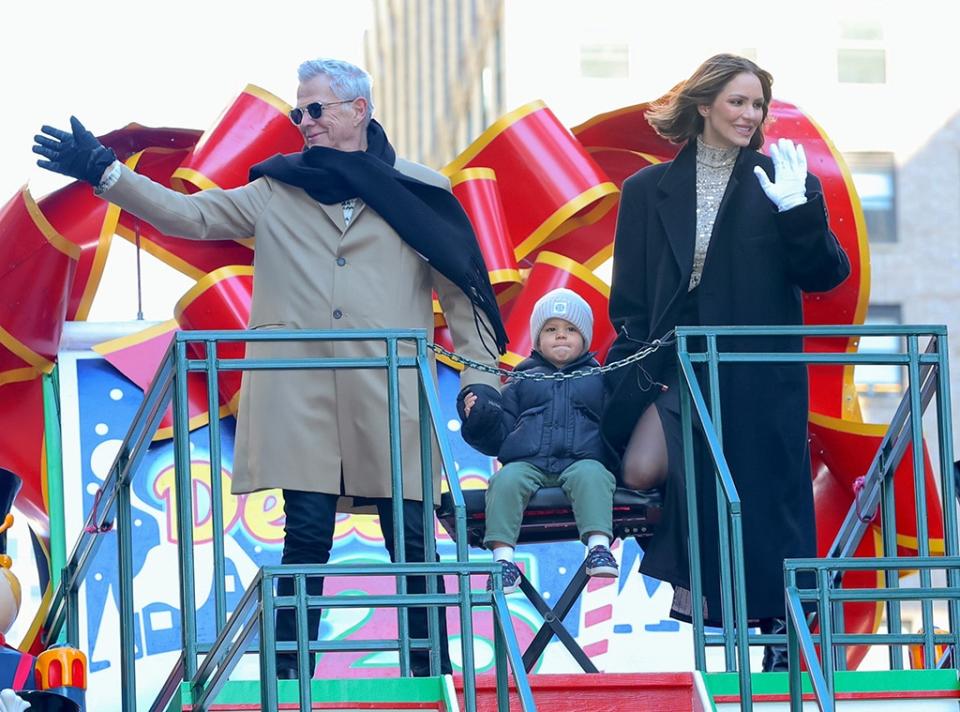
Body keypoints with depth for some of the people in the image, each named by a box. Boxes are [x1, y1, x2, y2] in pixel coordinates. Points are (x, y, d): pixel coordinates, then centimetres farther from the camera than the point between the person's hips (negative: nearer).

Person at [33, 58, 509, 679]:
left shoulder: (415, 193, 9)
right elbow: (190, 215, 5)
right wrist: (103, 171, -5)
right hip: (302, 393, 1)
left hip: (392, 395, -1)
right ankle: (290, 673, 5)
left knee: (410, 534, 0)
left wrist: (480, 378, 2)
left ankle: (431, 668, 11)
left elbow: (462, 288, 9)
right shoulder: (278, 194, 14)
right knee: (308, 533, -2)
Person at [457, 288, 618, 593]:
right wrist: (479, 418, 1)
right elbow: (499, 436, 21)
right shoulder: (522, 381, 25)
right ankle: (503, 554, -34)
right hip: (527, 462, 1)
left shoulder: (598, 379, 24)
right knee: (506, 479, -31)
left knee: (591, 475, -36)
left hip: (582, 460, -1)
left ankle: (599, 544, -45)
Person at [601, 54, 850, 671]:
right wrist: (631, 374, -1)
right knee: (641, 469, -19)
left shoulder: (780, 183, 5)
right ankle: (688, 570, 7)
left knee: (763, 497, -1)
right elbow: (629, 298, 8)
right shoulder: (650, 190, 8)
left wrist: (797, 210, -16)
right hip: (675, 362, 1)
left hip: (756, 376, -1)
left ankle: (781, 636, 10)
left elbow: (825, 275, -2)